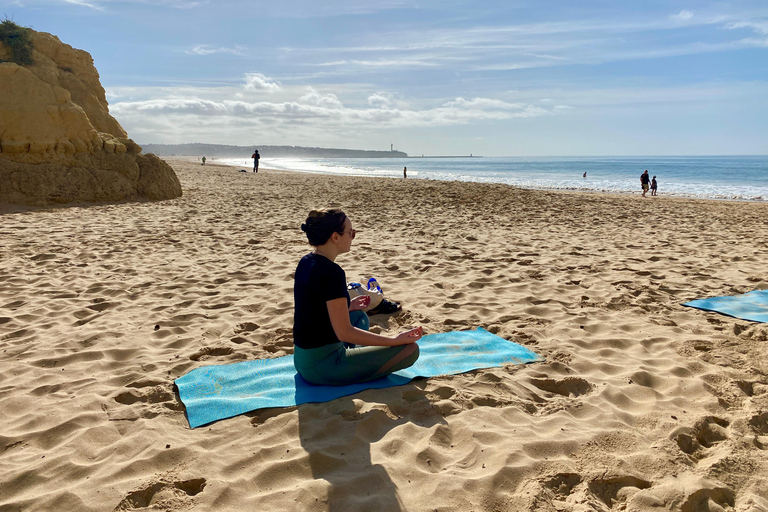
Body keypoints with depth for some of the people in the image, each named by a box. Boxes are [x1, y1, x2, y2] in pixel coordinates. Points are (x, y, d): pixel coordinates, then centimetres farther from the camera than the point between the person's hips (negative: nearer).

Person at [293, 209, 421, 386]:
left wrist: (346, 306, 22)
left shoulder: (306, 262, 5)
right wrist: (394, 340, -17)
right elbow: (344, 333, -23)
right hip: (322, 368, -9)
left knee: (359, 316, 32)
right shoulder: (332, 272, -22)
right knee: (409, 349, -11)